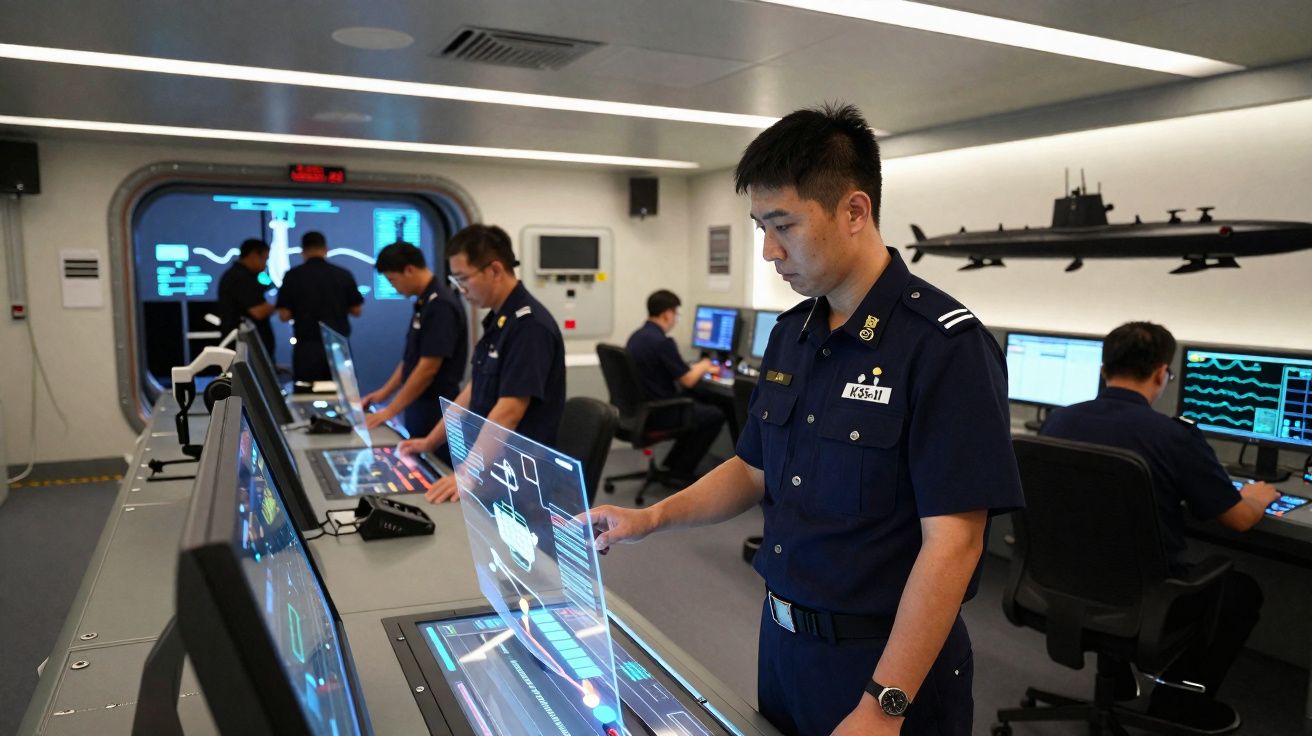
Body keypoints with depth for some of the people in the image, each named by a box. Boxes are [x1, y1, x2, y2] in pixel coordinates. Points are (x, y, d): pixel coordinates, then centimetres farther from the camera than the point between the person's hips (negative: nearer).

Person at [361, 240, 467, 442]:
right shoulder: (424, 303, 11)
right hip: (419, 406, 9)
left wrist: (390, 411, -15)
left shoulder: (441, 304, -19)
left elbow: (428, 367, -21)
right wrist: (384, 393, 17)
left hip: (435, 411, -9)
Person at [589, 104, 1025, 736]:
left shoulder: (945, 345, -20)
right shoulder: (791, 334, 3)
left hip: (885, 659, -7)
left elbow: (952, 542, -22)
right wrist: (651, 517, -2)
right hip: (781, 639, 7)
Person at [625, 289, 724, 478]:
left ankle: (672, 464, 26)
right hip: (658, 413, -9)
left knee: (696, 407, 27)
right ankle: (682, 470, 13)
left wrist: (696, 367, 17)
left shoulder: (636, 336, 6)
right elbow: (688, 381, -14)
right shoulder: (662, 342, -23)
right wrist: (703, 366, 6)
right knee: (715, 416, 8)